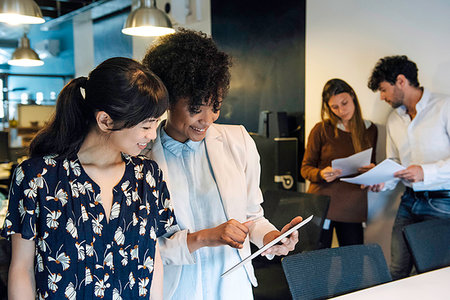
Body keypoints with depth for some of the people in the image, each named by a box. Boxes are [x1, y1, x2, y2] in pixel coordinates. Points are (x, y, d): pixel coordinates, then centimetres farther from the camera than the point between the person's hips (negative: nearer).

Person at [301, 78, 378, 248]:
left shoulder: (370, 129, 10)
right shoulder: (321, 130, -1)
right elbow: (305, 168, 3)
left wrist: (372, 171, -3)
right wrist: (321, 174, -18)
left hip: (353, 208, 3)